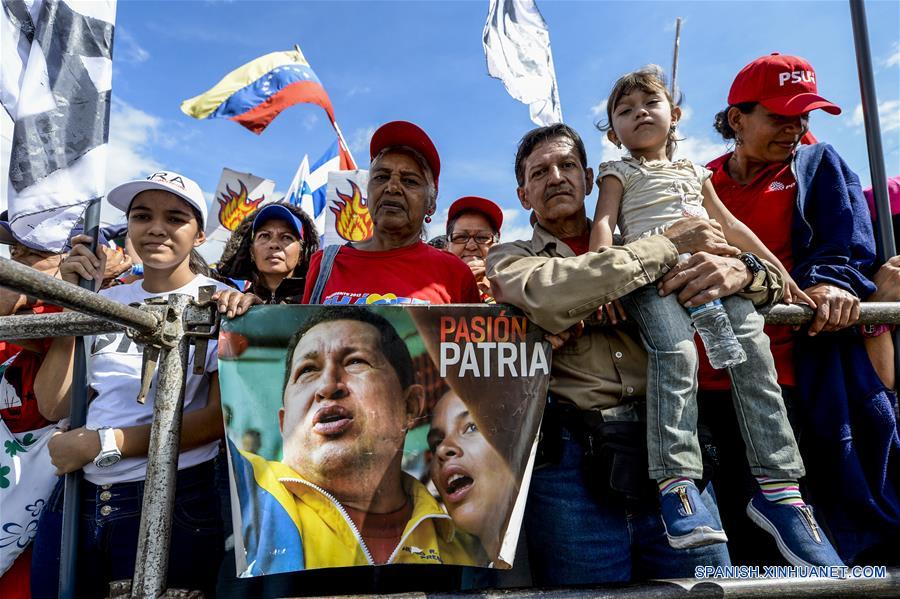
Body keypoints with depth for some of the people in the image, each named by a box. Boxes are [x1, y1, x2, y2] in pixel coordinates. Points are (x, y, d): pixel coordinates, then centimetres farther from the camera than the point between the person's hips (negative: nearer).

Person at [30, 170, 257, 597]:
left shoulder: (219, 303, -7)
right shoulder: (105, 302, 7)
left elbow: (221, 417, -13)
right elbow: (54, 405, 2)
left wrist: (102, 443, -16)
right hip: (76, 496, 5)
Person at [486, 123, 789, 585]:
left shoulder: (636, 246, 18)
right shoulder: (509, 258, 10)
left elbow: (775, 280, 16)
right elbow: (549, 298, -16)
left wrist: (740, 270, -9)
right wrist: (668, 245, -7)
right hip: (571, 457, -2)